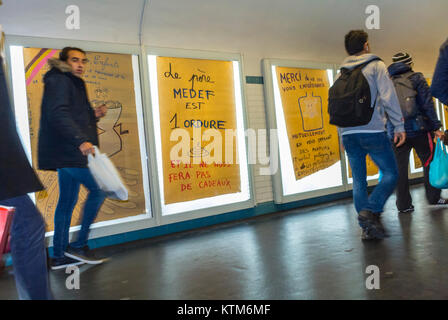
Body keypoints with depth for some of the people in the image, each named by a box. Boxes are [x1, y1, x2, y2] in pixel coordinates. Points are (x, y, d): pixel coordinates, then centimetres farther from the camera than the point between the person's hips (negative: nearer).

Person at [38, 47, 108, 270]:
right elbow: (57, 113, -21)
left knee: (68, 200, 10)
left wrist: (94, 115, 10)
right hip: (67, 152, -10)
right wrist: (80, 140, -30)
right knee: (98, 189, -10)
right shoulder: (58, 80, -6)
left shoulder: (72, 83, 25)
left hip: (68, 153, 10)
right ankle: (79, 245, -4)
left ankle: (59, 256, 16)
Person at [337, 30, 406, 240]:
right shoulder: (376, 65, 5)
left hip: (348, 133, 5)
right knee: (390, 173, 3)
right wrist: (399, 125, -3)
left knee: (359, 181, 6)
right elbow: (388, 97, -5)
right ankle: (370, 211, -16)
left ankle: (367, 227, 6)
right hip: (372, 130, -5)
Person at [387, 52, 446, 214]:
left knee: (400, 169, 4)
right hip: (418, 130, -2)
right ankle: (434, 197, 15)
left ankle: (404, 205, 6)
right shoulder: (416, 78, 1)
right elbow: (427, 104, -5)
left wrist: (390, 131, 15)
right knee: (429, 163, 11)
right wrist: (436, 127, -4)